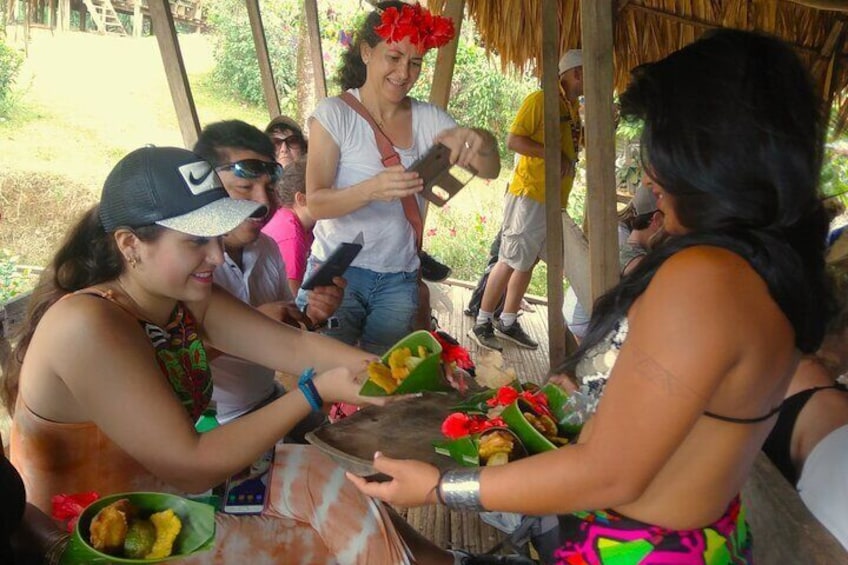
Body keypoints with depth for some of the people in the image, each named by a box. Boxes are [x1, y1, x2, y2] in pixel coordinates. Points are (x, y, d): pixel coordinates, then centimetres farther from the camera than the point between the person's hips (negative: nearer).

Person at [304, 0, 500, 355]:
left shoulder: (428, 118, 2)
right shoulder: (334, 114, -9)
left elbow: (490, 172, -4)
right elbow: (316, 203, -15)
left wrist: (481, 142, -28)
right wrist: (373, 188, -35)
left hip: (400, 279, 3)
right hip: (338, 272, -3)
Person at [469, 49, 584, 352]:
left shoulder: (575, 106, 16)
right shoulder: (540, 100, -9)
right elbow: (513, 140, -15)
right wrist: (554, 156, -20)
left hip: (554, 200, 8)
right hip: (529, 195, -8)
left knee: (528, 261, 12)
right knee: (511, 261, -5)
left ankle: (508, 322, 22)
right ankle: (482, 324, 5)